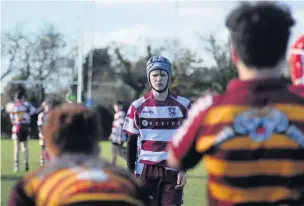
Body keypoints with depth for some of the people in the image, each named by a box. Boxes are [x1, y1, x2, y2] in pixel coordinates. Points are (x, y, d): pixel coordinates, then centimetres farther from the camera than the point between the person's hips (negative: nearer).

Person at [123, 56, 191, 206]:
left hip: (173, 170, 0)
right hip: (146, 169, 0)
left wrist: (183, 169, -2)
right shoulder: (138, 107, 1)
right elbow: (131, 142, 6)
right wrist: (131, 171, 0)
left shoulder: (183, 105, 0)